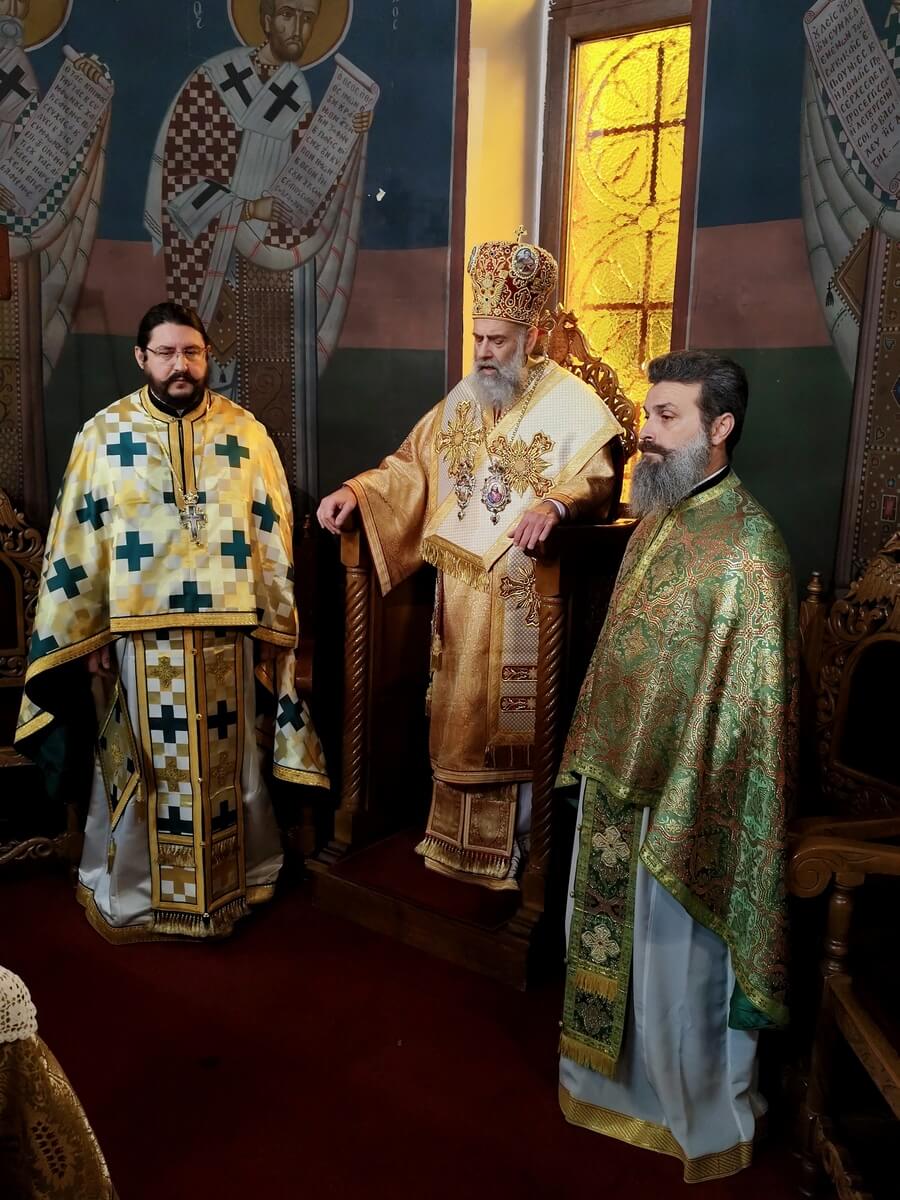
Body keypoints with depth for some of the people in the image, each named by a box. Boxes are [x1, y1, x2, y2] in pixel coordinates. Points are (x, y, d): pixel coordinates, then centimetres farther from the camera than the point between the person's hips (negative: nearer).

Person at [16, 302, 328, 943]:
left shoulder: (246, 433, 1)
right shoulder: (104, 433, 0)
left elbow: (273, 536, 3)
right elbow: (77, 539, 1)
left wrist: (273, 627, 0)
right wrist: (88, 632, -2)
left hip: (228, 631, 1)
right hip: (140, 633, -1)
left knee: (231, 763, 13)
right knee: (141, 764, 10)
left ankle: (240, 880, 32)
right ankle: (123, 890, 30)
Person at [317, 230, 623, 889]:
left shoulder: (574, 404, -7)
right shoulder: (462, 400, 12)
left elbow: (598, 478, -17)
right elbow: (413, 465, 13)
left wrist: (556, 502, -38)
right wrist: (359, 490, -2)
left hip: (527, 597, -5)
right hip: (461, 593, 6)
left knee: (517, 721, 3)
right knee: (460, 715, 14)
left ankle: (518, 851, 20)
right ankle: (456, 839, 30)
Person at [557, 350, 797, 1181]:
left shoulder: (746, 545, -22)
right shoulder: (660, 517, 5)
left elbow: (752, 701, -21)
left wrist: (683, 810, -19)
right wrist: (593, 752, 15)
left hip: (687, 794, -8)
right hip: (621, 779, 8)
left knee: (684, 964, 12)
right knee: (620, 942, 24)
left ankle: (705, 1116, 37)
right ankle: (632, 1077, 48)